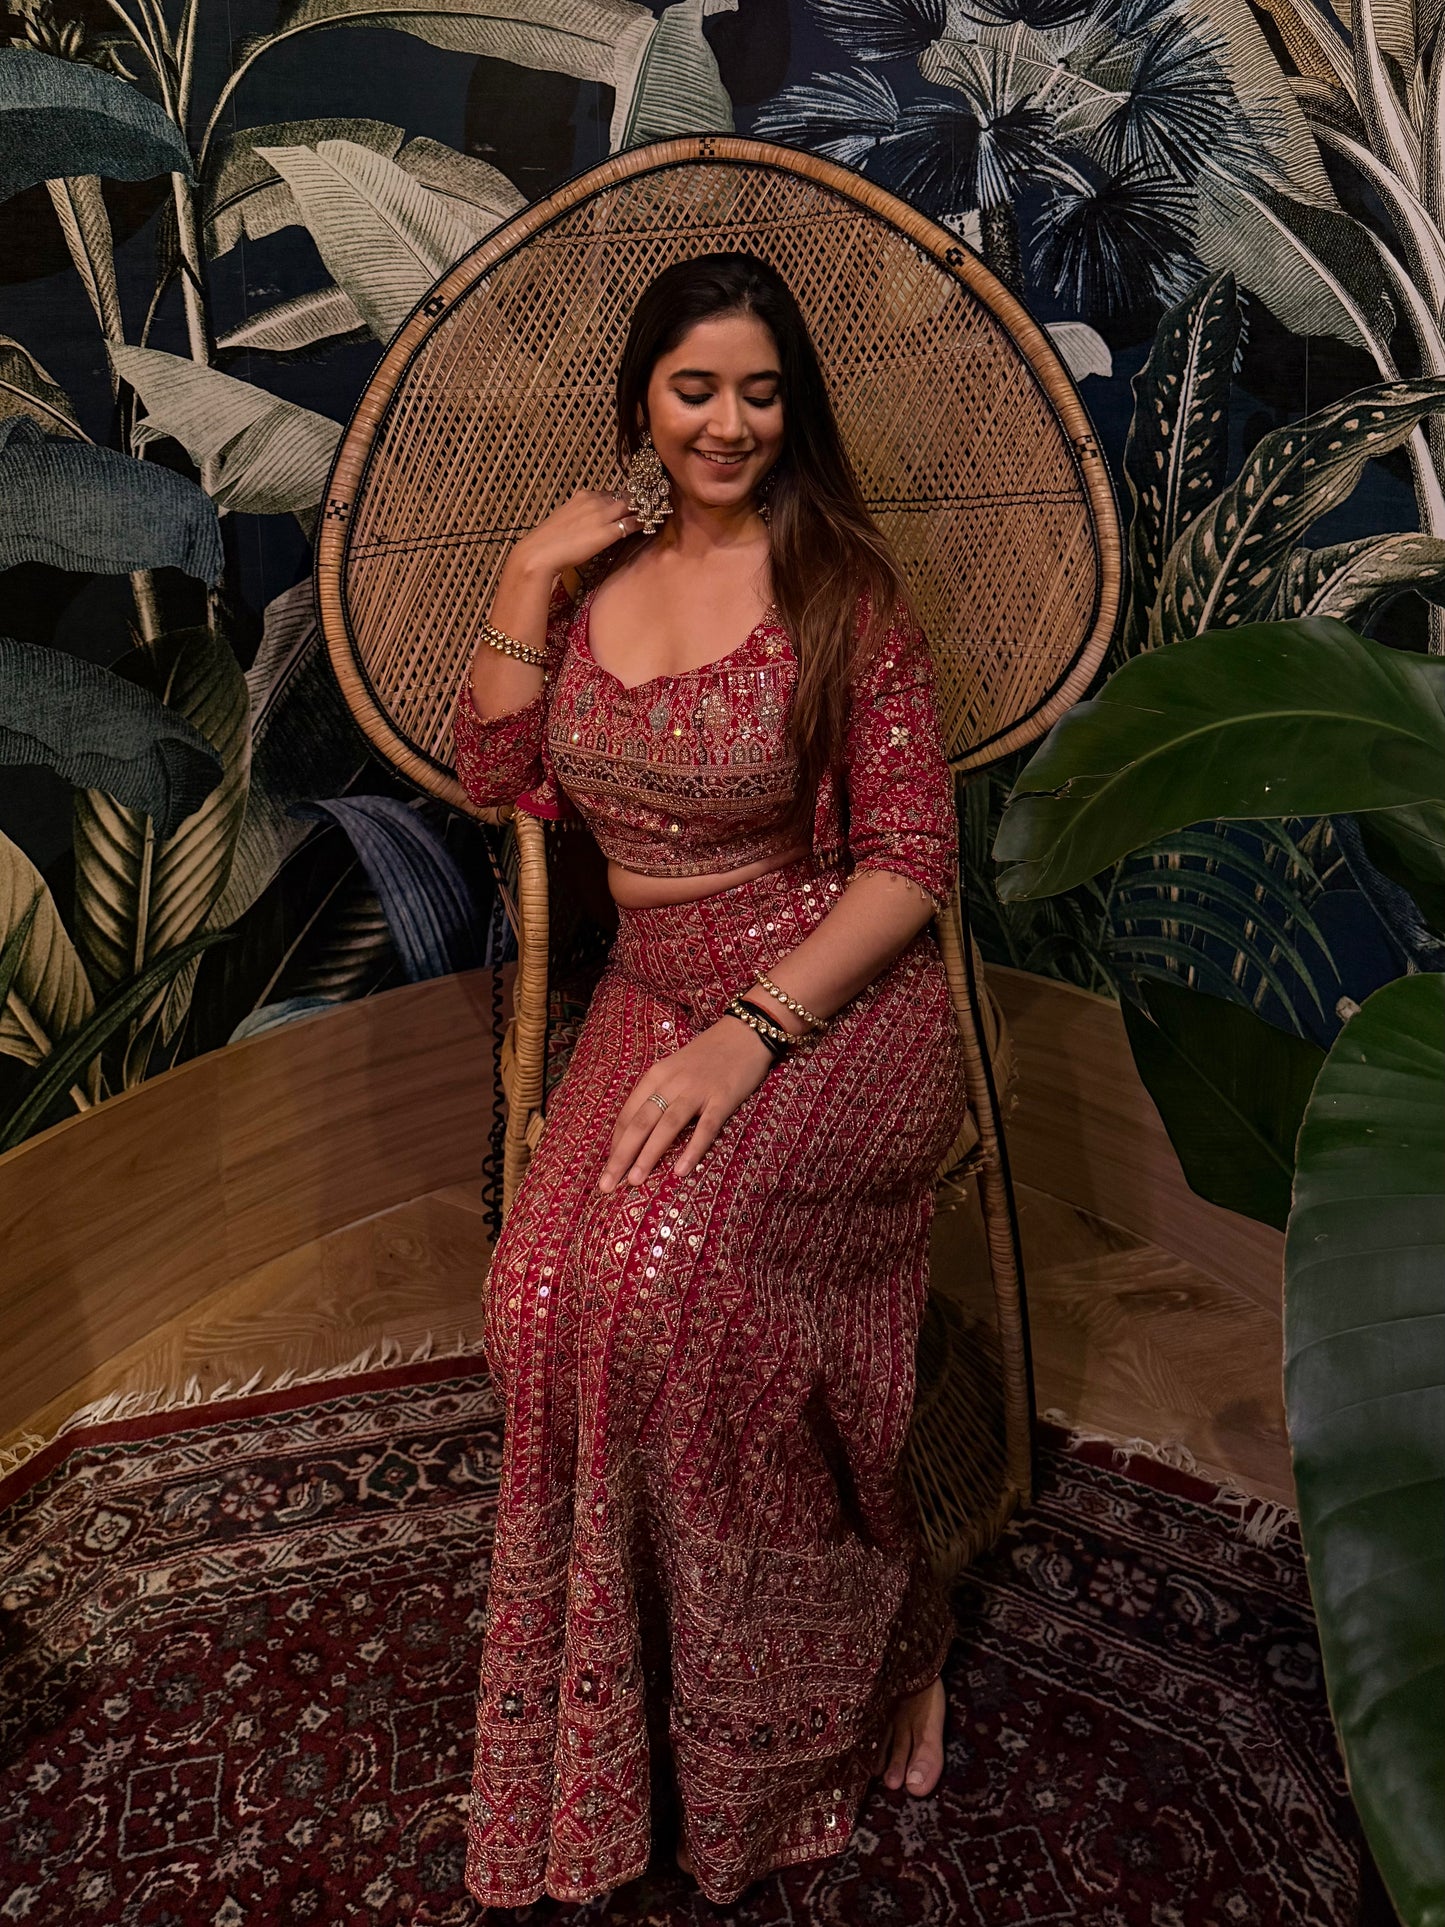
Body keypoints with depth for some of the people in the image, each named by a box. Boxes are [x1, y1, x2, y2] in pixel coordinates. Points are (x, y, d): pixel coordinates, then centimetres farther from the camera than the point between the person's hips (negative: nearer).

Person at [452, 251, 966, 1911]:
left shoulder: (839, 588, -6)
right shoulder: (596, 563, 10)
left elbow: (910, 861, -10)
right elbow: (500, 776, 9)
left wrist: (751, 1034, -20)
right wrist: (528, 580, -3)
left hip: (837, 1002, -4)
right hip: (654, 994, 4)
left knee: (665, 1271, -28)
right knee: (548, 1285, -21)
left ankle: (873, 1644, 0)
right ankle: (620, 1713, 2)